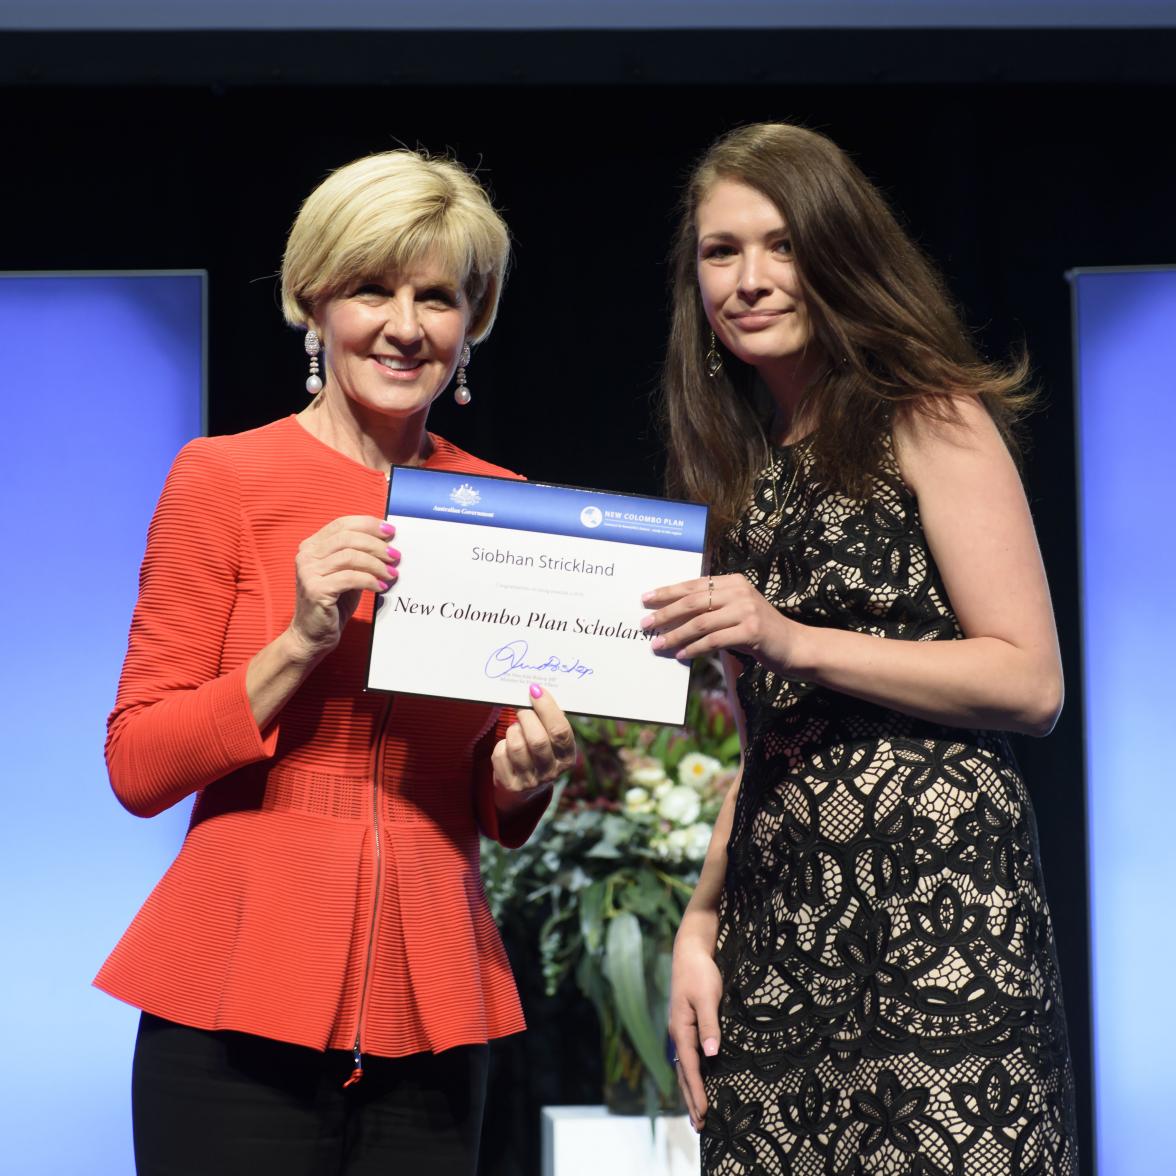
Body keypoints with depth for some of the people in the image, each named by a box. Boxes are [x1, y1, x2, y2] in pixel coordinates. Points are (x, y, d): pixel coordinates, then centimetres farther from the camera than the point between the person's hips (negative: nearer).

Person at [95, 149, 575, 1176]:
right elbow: (138, 766, -4)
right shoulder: (222, 480, -2)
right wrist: (301, 641, -14)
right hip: (240, 1001, -3)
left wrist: (523, 776, -6)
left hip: (429, 1009, 3)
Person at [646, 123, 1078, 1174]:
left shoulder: (931, 420, 0)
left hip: (935, 899, -6)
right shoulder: (747, 464, 18)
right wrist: (701, 923, 11)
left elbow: (1031, 684, -8)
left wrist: (794, 641, -14)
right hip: (780, 924, 6)